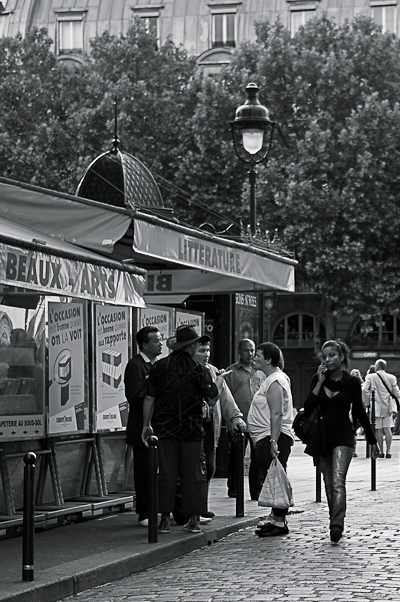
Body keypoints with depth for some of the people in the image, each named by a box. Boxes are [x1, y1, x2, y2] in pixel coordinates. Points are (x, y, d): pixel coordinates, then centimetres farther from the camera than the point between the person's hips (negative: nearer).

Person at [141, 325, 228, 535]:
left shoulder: (159, 367, 0)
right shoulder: (198, 370, -7)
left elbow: (149, 398, 2)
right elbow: (212, 399, -4)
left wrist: (146, 425, 10)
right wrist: (219, 381, 14)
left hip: (165, 428, 2)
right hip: (192, 429, -2)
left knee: (166, 473, 5)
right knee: (193, 474, 5)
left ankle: (165, 519, 3)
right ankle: (194, 519, 7)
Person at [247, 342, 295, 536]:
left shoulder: (275, 381, -14)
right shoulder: (272, 379, 18)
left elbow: (277, 414, -22)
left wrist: (274, 441, -27)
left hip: (274, 437, -10)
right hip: (265, 438, 10)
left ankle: (279, 522, -7)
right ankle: (275, 517, 16)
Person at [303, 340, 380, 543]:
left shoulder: (352, 383, -2)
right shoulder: (318, 380, 4)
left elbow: (360, 412, 8)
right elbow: (307, 409, -6)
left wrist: (372, 441, 13)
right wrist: (320, 383, -11)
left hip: (343, 436, -3)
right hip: (322, 436, 3)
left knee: (338, 481, -19)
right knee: (329, 484, 7)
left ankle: (336, 525, -29)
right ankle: (336, 523, 19)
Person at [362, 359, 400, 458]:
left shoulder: (370, 377, -4)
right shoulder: (392, 378, 3)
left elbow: (364, 390, -13)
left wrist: (368, 403, -2)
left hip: (376, 407, -2)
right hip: (388, 407, 2)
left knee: (378, 430, 3)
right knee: (387, 429, 3)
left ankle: (381, 452, 3)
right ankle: (388, 451, -1)